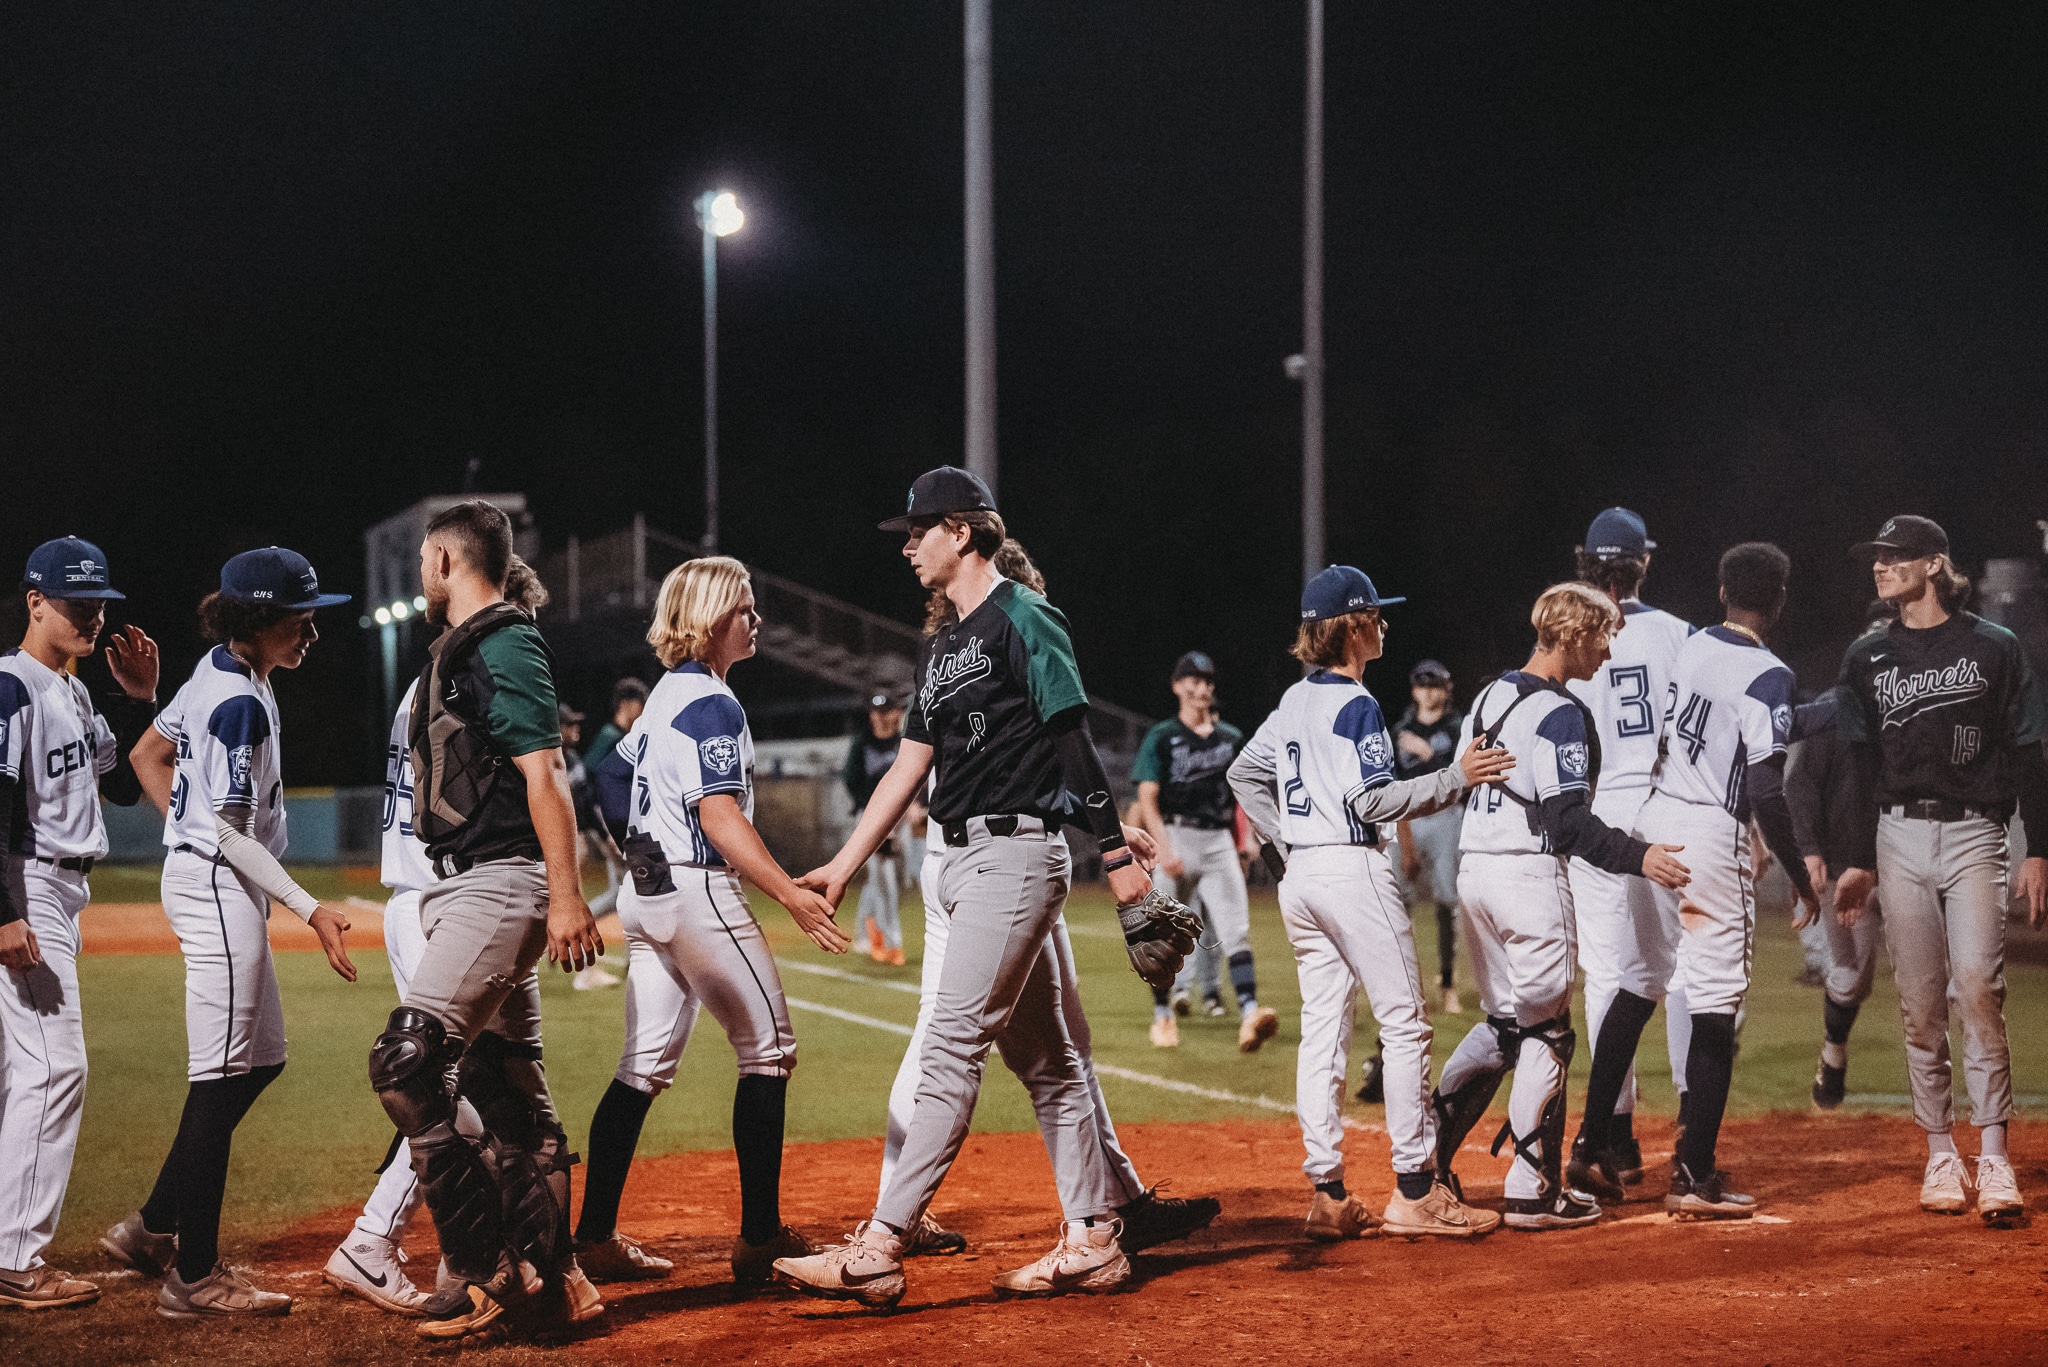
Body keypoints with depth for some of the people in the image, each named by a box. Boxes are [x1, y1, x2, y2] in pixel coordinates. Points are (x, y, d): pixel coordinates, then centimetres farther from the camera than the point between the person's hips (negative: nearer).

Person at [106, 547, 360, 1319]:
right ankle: (194, 1277, -3)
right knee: (221, 1078, -7)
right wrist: (310, 909, -27)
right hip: (220, 887, -11)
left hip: (198, 876, 11)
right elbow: (231, 830, -22)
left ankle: (152, 1229, 20)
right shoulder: (240, 702, -20)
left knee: (263, 1058, 16)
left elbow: (147, 755, 22)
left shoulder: (219, 673, 10)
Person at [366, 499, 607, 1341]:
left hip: (501, 884, -10)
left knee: (407, 1063, -18)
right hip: (461, 890, 10)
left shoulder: (504, 648, -11)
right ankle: (551, 1279, 12)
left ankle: (482, 1266, -15)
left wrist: (566, 899, -25)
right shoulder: (455, 654, 20)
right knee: (504, 1084, 9)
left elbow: (544, 775, -19)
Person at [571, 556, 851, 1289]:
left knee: (646, 1064, 8)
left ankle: (595, 1235, 4)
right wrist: (791, 896, -29)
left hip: (646, 891, 9)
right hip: (696, 889, -9)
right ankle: (761, 1236, -4)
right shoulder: (712, 704, -14)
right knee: (767, 1048, -3)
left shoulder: (666, 694, 15)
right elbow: (719, 817, -22)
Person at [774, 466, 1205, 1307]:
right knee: (1043, 1058, 10)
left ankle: (880, 1251, -16)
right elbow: (908, 766, 18)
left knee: (952, 1047, -13)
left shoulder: (1023, 620, -9)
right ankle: (1093, 1243, 14)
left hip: (1016, 853, -10)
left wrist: (1115, 851, -17)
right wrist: (841, 869, 13)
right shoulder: (943, 650, 19)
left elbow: (1074, 741, -13)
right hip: (965, 863, 10)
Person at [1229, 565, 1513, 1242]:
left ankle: (1327, 1195, 6)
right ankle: (1414, 1191, -4)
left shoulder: (1294, 701, 13)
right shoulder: (1356, 705, -13)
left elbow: (1243, 774, 21)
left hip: (1300, 879, 9)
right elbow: (1374, 801, -19)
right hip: (1352, 871, -9)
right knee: (1405, 1025, -3)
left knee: (1322, 1030, 8)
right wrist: (1455, 779, -15)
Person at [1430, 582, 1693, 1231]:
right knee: (1546, 1031, 0)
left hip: (1473, 871, 9)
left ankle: (1426, 1151, 13)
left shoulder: (1490, 696, 13)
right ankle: (1533, 1194, 3)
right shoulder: (1560, 714, -14)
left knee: (1504, 1023, 20)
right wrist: (1636, 856, -24)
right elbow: (1567, 822, -21)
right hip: (1529, 872, -9)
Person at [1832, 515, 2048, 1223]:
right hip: (1899, 838, 3)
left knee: (1978, 988, -16)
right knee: (1920, 1004, 2)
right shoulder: (1868, 658, 12)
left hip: (1973, 834, -3)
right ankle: (1941, 1156, 10)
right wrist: (1860, 862, 11)